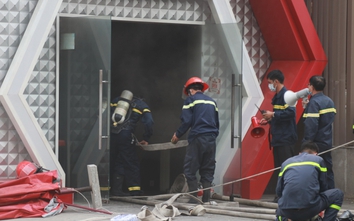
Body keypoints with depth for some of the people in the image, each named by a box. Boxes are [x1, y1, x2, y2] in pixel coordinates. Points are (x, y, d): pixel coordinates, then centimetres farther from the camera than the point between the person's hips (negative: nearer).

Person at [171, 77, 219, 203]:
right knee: (207, 172, 8)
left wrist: (177, 135, 4)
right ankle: (206, 199, 3)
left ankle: (194, 198, -9)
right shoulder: (212, 101, 19)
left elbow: (186, 121, -8)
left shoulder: (191, 99, 1)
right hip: (211, 140, 6)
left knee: (190, 170, -1)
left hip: (198, 139, -6)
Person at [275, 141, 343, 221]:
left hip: (287, 212, 4)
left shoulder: (286, 162, 21)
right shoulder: (318, 160, 15)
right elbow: (323, 187, 19)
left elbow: (278, 191, 18)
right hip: (309, 210, -4)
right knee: (337, 194, 21)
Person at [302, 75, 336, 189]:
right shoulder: (329, 101, 11)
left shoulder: (314, 102, -16)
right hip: (327, 143, 9)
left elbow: (311, 125, -23)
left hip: (316, 144, -8)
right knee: (328, 171, 12)